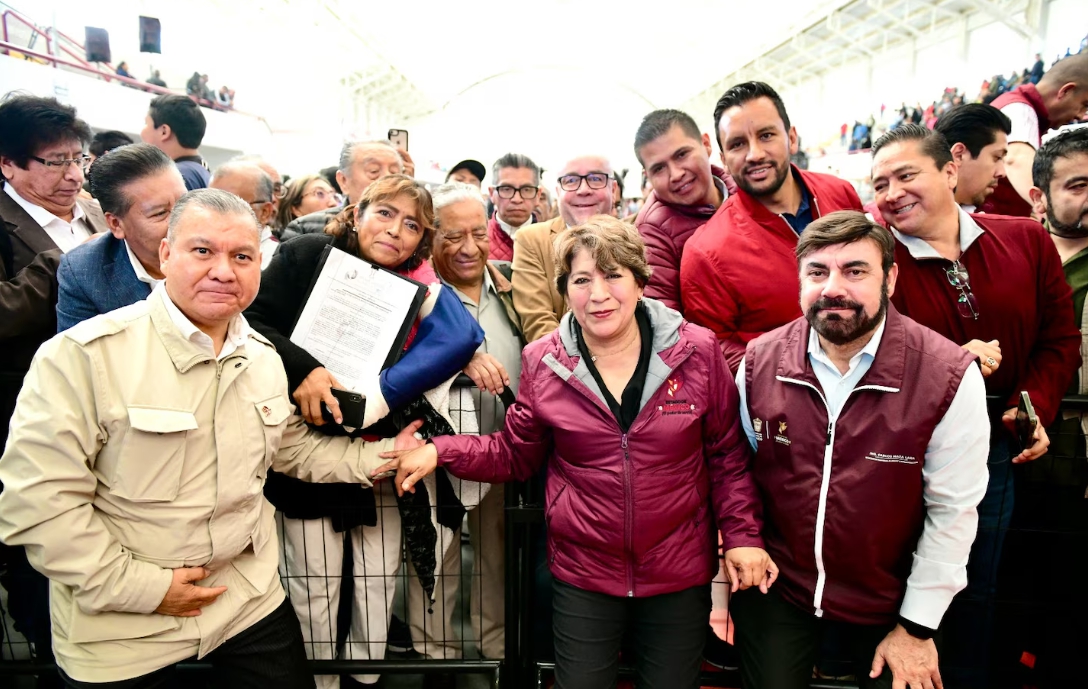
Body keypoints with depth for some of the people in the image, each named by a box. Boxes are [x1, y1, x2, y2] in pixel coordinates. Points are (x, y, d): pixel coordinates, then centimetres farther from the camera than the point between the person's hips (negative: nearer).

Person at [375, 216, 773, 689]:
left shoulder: (696, 352, -9)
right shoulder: (542, 363, -7)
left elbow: (727, 455, -1)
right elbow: (515, 454, 2)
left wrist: (741, 535, -7)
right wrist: (439, 452, -9)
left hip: (680, 578, 0)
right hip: (583, 578, 0)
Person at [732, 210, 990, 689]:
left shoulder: (949, 378, -18)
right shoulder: (758, 362, -11)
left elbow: (952, 512, -11)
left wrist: (917, 628, -6)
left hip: (887, 600, -1)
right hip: (776, 588, 1)